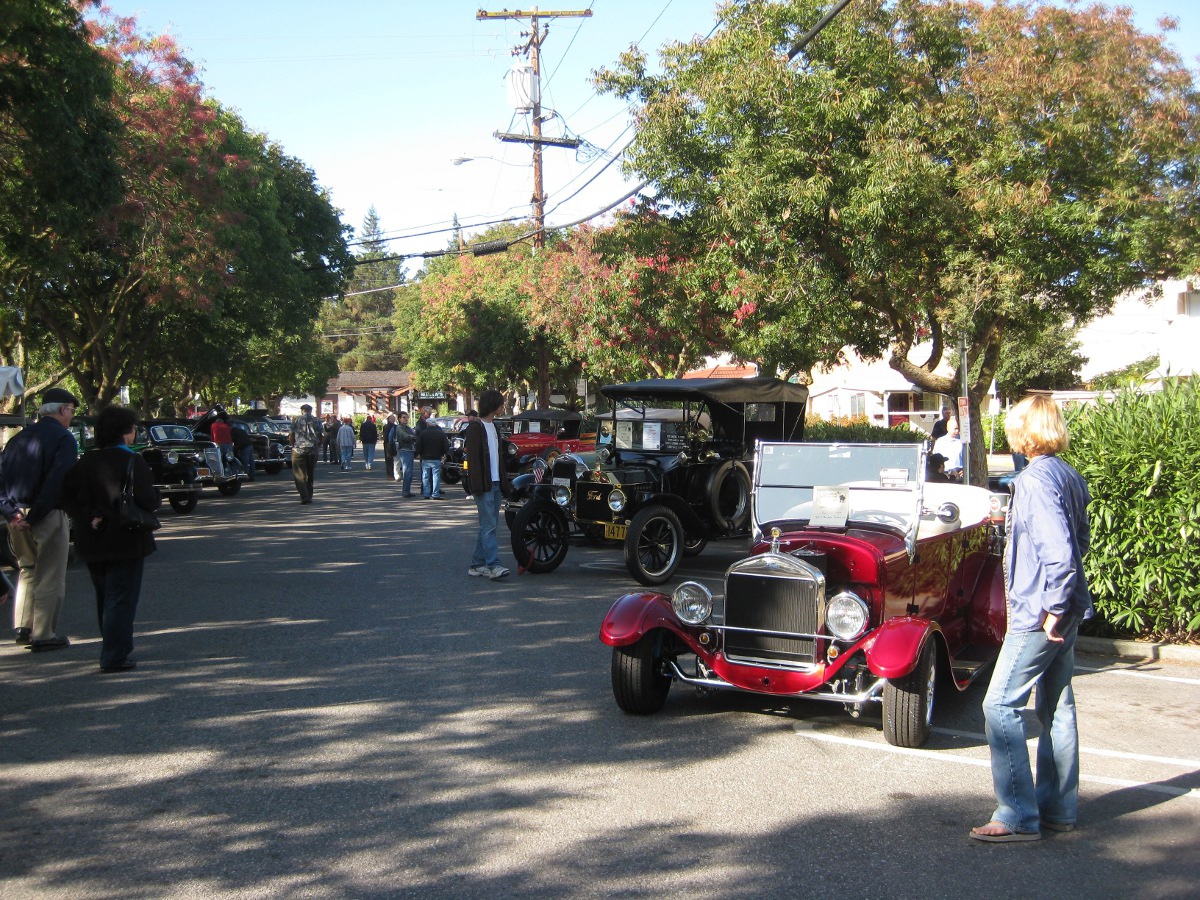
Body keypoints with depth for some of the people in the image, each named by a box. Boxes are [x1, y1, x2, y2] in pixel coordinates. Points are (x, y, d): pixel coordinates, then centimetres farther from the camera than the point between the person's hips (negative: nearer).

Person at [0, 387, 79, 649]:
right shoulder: (64, 438, -9)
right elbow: (57, 481, -20)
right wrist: (35, 516, -18)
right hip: (48, 517, -7)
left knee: (27, 571, 21)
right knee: (50, 578, 1)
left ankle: (22, 627, 22)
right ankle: (43, 635, 3)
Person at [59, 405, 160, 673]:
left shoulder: (85, 462, 5)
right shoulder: (132, 462, -14)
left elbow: (67, 497, 0)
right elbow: (147, 500, -20)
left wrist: (88, 518, -5)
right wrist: (158, 497, 0)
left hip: (92, 543, 6)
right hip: (125, 542, -6)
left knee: (105, 598, 20)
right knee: (121, 599, -1)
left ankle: (111, 649, 32)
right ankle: (115, 656, -4)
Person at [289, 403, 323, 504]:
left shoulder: (296, 420, 2)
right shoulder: (317, 421, 5)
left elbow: (291, 437, 4)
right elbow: (320, 436, 6)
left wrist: (293, 446, 20)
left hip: (299, 450, -2)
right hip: (313, 451, 2)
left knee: (299, 475, 0)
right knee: (310, 475, 14)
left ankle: (304, 496, -13)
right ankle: (309, 496, 17)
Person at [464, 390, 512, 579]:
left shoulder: (493, 427, 20)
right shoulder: (475, 427, -8)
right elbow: (472, 457, -14)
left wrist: (505, 483, 17)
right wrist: (477, 485, -21)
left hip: (495, 483, 9)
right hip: (483, 484, -9)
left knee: (490, 525, 9)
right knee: (489, 525, -12)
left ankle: (477, 565, 14)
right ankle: (493, 565, -15)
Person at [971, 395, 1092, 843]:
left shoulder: (1036, 479, -19)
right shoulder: (1069, 476, 10)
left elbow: (1060, 553, -25)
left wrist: (1052, 610, -18)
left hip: (1038, 615, -10)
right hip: (1062, 612, 10)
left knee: (1001, 706, -5)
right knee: (1057, 707, 15)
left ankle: (1019, 817, -3)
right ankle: (1058, 808, 24)